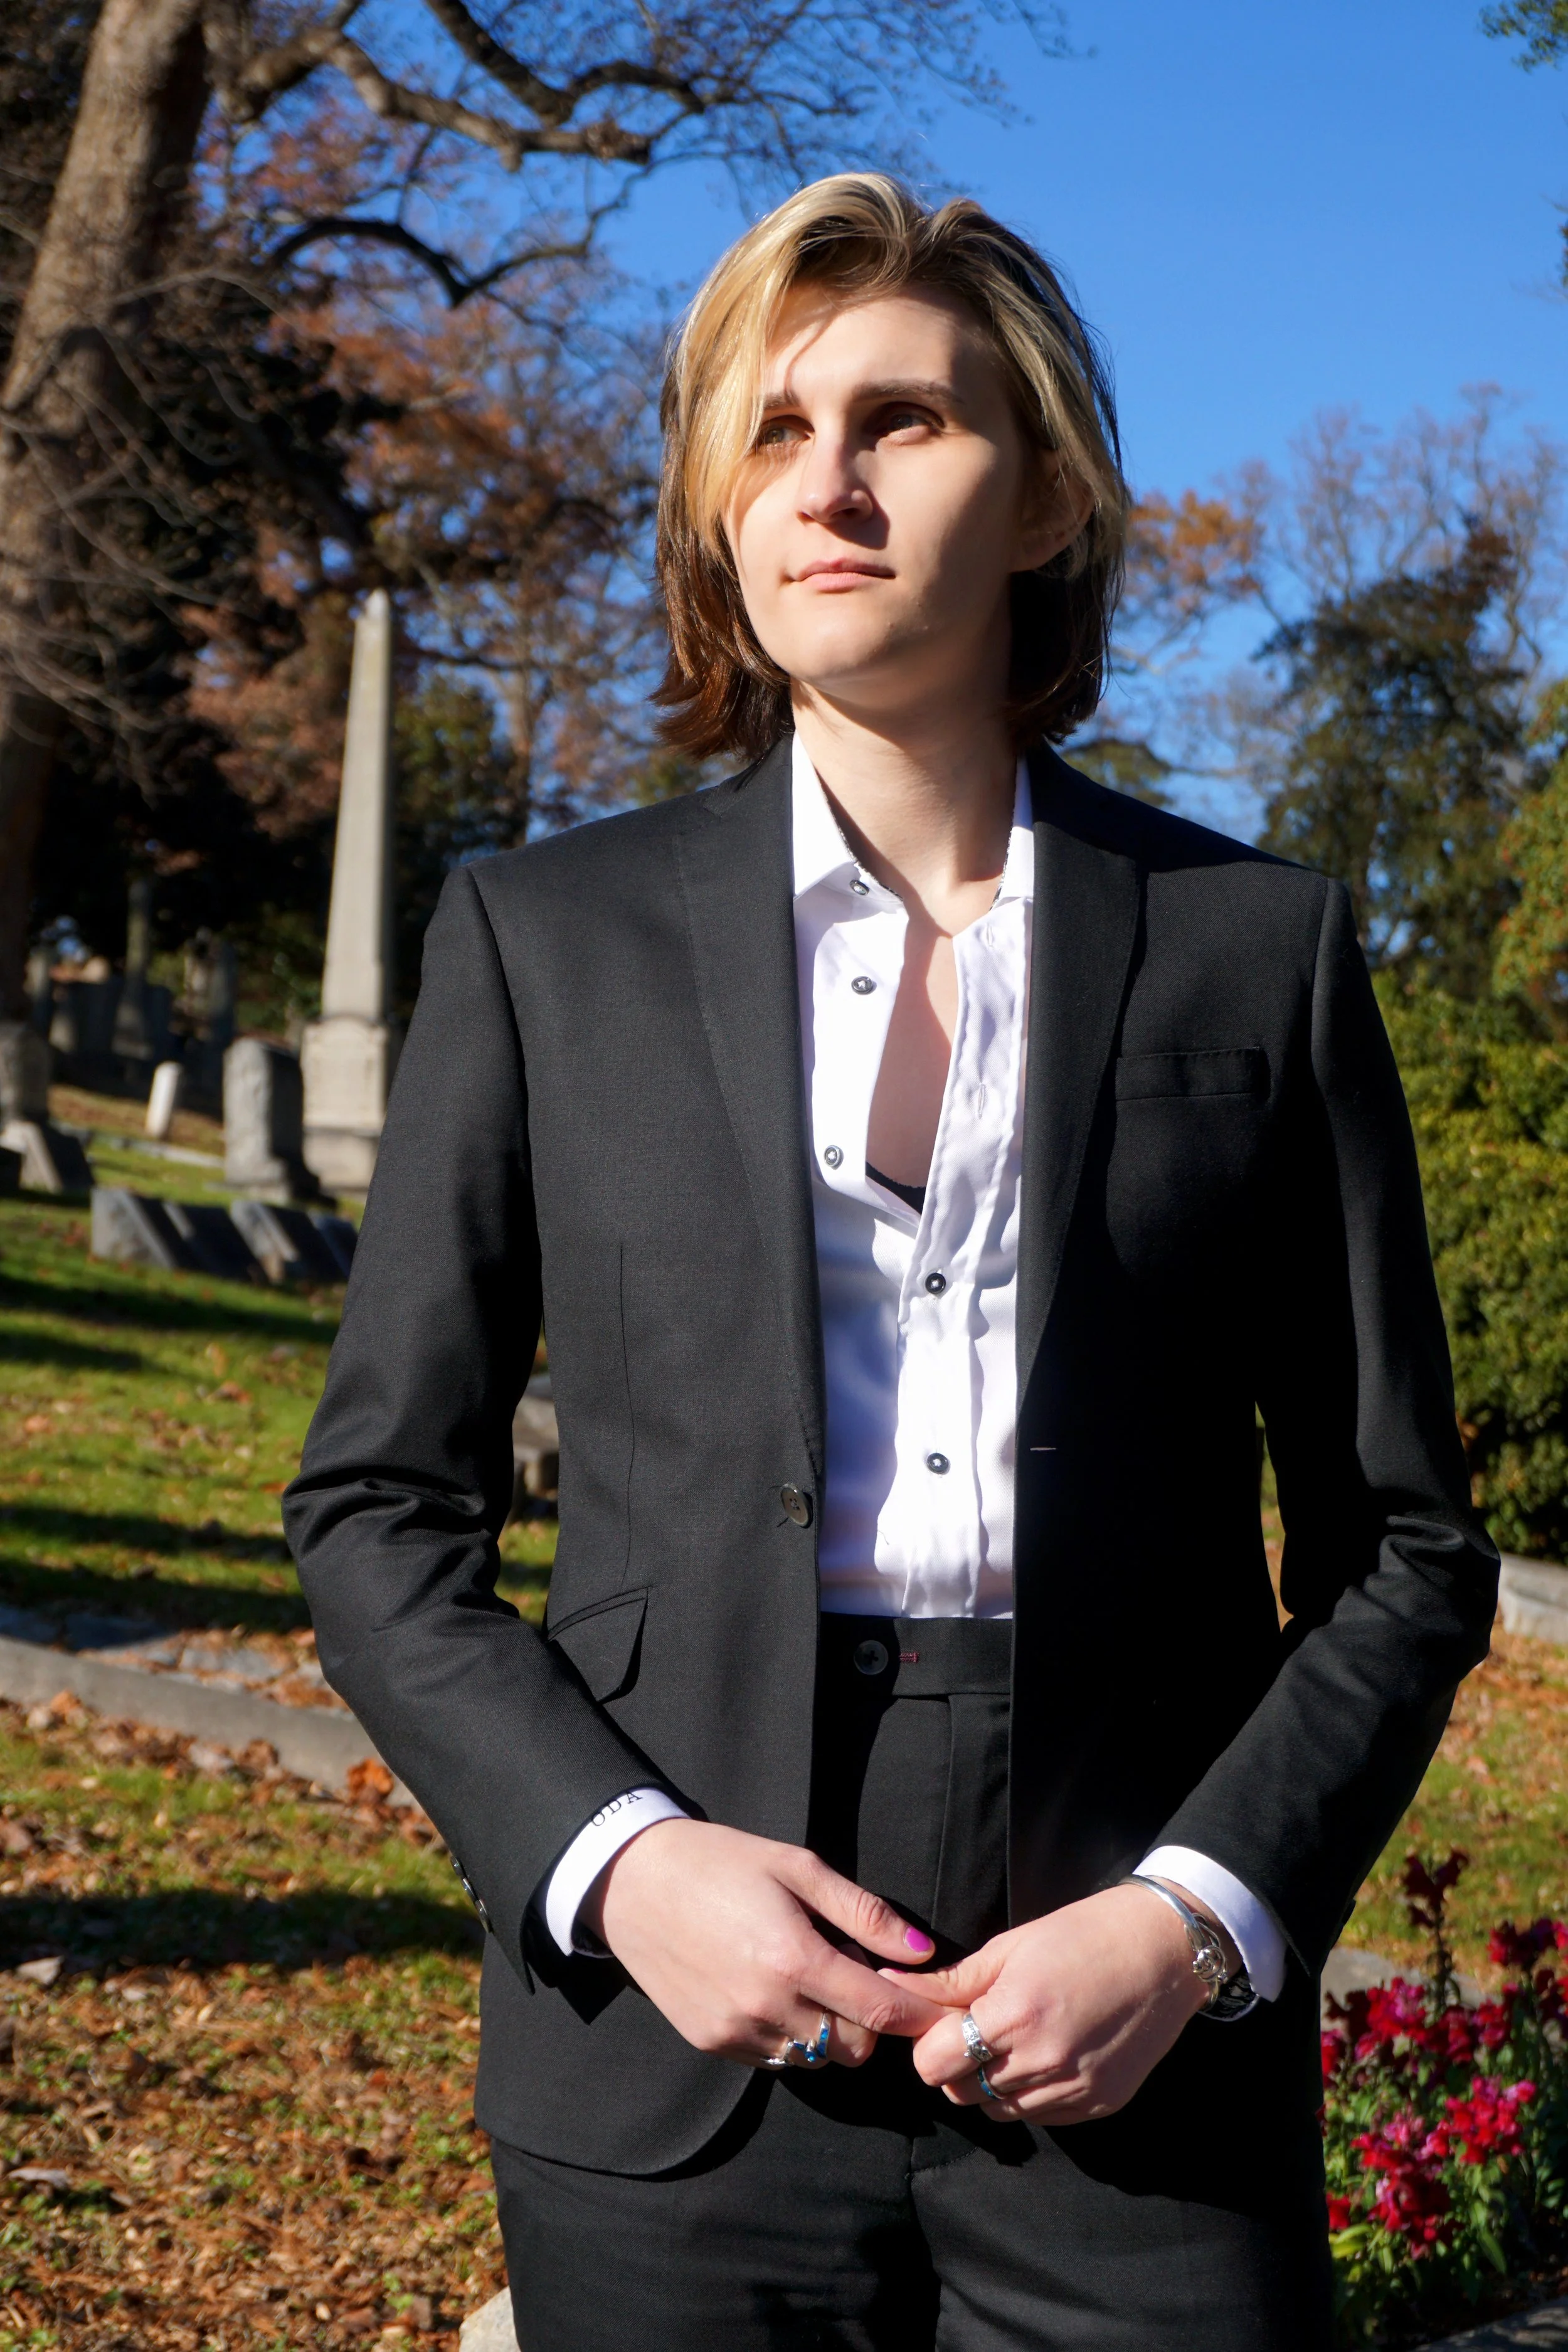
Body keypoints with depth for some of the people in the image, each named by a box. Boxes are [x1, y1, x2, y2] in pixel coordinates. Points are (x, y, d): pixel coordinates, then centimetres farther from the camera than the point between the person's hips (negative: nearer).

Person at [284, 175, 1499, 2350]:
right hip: (677, 2064, 0)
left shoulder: (1262, 947, 4)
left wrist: (1200, 1920, -9)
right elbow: (381, 1506, 4)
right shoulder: (547, 939, 4)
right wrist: (614, 1857, -10)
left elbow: (1402, 1544, 5)